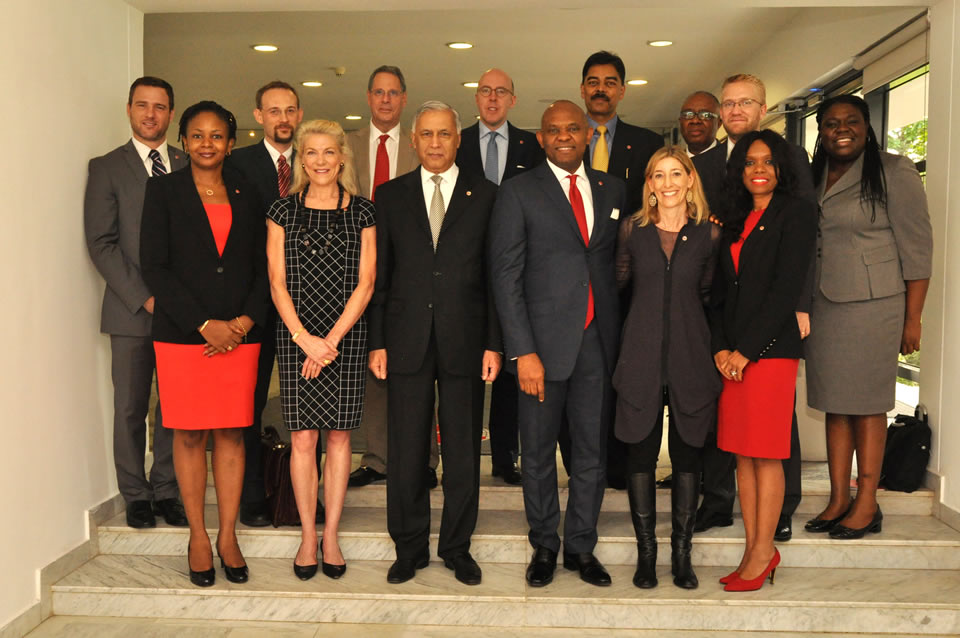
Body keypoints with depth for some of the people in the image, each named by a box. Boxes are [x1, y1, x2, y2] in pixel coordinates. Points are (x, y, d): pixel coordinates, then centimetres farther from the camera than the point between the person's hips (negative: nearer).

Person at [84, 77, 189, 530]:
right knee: (130, 409, 5)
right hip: (131, 309, -2)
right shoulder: (106, 168, 5)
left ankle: (166, 492, 17)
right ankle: (136, 497, 18)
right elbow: (101, 243, -3)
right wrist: (143, 297, -11)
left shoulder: (190, 166, 11)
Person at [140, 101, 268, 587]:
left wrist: (246, 320, -7)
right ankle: (198, 537, 17)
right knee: (189, 435, 4)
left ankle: (228, 536, 16)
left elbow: (262, 268, 9)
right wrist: (205, 324, -11)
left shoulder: (246, 195, 11)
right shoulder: (163, 190, 3)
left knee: (231, 434, 5)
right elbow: (154, 265, -5)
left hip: (239, 334, 2)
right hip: (181, 334, -2)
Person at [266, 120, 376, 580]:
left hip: (347, 337, 0)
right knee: (302, 438, 1)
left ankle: (331, 534, 17)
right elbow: (278, 283, 2)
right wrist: (304, 338, -9)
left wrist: (331, 340, -9)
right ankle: (308, 535, 15)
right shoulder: (283, 211, 6)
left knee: (339, 435, 5)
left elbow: (365, 283, -1)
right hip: (296, 336, 0)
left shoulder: (362, 212, 4)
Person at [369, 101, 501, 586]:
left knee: (463, 450, 7)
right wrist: (377, 341, 0)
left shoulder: (485, 195, 6)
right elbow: (379, 274, 7)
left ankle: (457, 546, 24)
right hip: (407, 340, 1)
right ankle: (410, 547, 22)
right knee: (405, 450, 6)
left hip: (464, 340, 0)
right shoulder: (391, 195, 9)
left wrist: (494, 343, -3)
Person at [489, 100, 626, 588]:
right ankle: (544, 546, 26)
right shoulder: (519, 191, 0)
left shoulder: (613, 190, 12)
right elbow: (506, 276, -5)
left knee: (592, 451, 9)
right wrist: (522, 351, -12)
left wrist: (620, 335, 3)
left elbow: (618, 260, 14)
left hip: (598, 341, 3)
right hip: (544, 341, -3)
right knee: (538, 452, 8)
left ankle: (581, 547, 26)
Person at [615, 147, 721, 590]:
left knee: (687, 455, 6)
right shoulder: (633, 229, 4)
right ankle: (646, 553, 18)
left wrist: (720, 349, 5)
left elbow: (708, 295, 11)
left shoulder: (708, 234, 4)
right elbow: (617, 283, 9)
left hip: (690, 358, 0)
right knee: (641, 454, 4)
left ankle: (682, 554, 20)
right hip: (641, 357, 0)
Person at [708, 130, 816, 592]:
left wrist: (746, 350, -13)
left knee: (765, 455, -1)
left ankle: (763, 553, 11)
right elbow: (720, 290, 13)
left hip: (771, 347, -6)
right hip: (731, 352, 6)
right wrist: (720, 346, -1)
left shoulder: (796, 213, -2)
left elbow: (787, 288, -11)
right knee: (742, 454, 8)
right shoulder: (735, 221, 17)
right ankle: (755, 549, 17)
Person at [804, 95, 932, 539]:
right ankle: (839, 500, 17)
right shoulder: (813, 179, 12)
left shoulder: (893, 172, -4)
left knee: (866, 403, 1)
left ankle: (867, 505, 11)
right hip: (821, 306, 5)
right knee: (834, 403, 8)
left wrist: (912, 319, -9)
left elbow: (917, 248, -6)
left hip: (871, 304, -5)